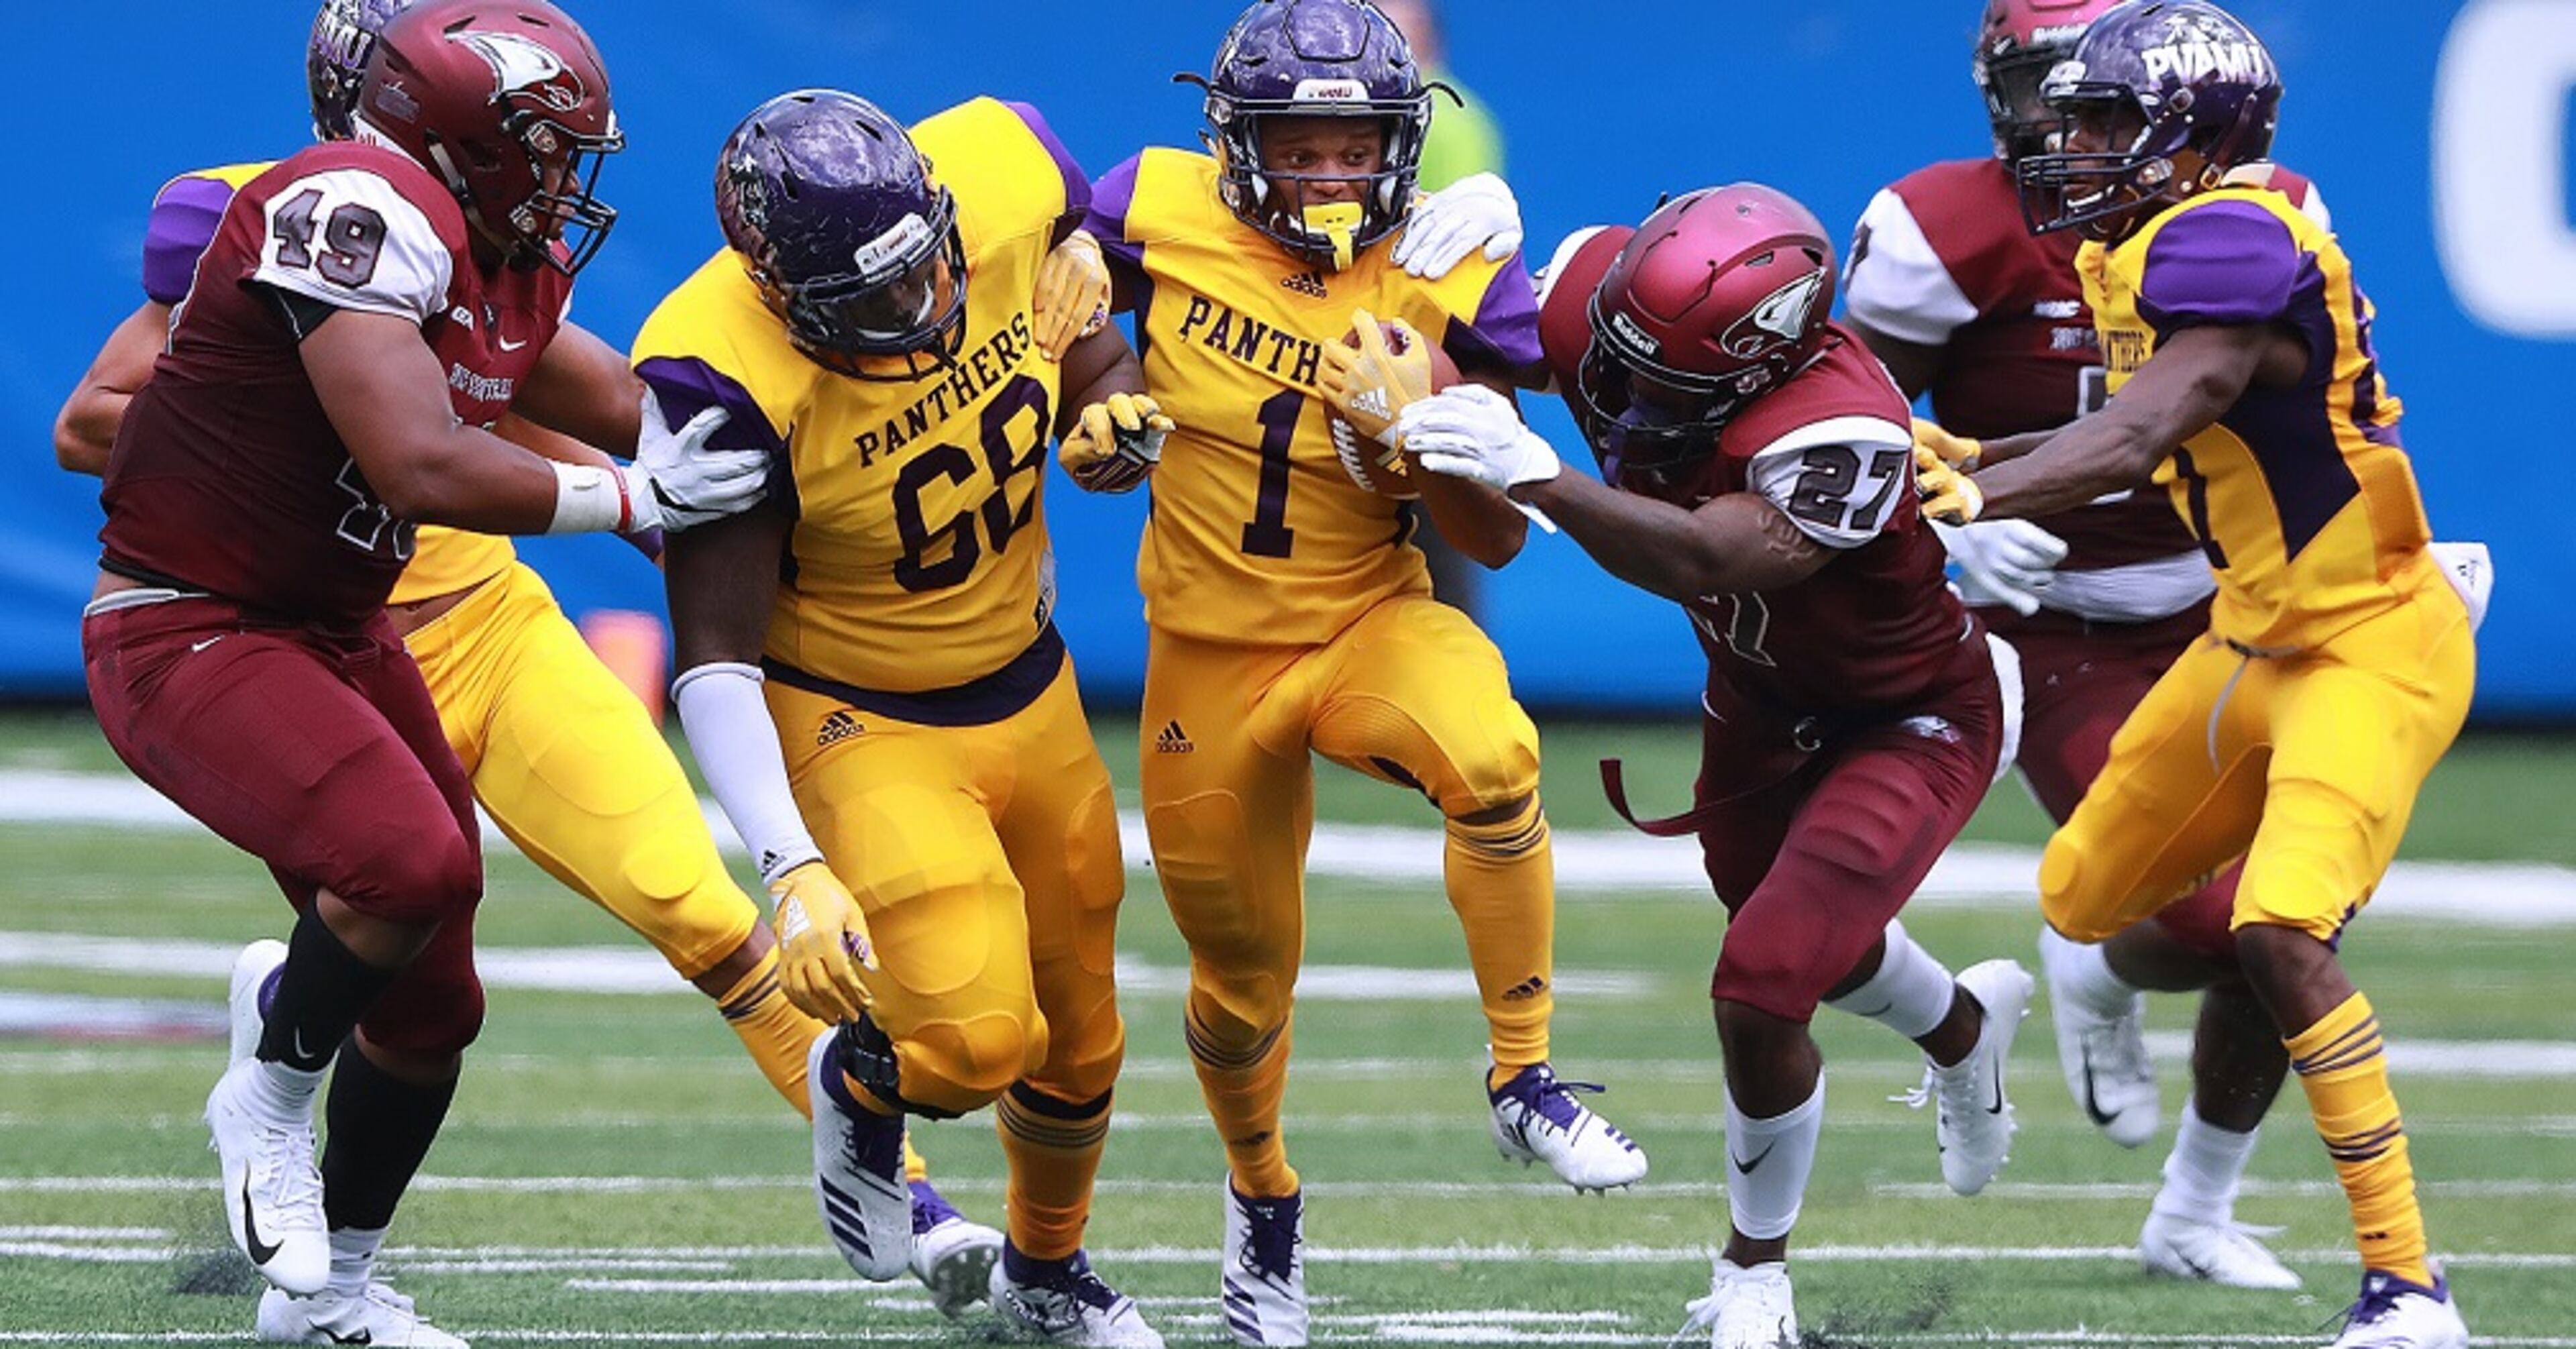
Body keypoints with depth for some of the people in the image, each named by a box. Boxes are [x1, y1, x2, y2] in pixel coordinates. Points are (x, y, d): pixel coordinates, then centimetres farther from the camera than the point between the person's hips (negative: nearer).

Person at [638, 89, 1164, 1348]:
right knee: (976, 1033, -23)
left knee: (1080, 1041, 19)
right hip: (860, 725, -6)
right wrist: (793, 869, -38)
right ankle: (860, 1085, 15)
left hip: (1028, 690, 6)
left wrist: (1118, 416, -21)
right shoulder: (732, 382, -32)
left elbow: (1095, 366, 3)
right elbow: (717, 661, -27)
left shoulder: (1010, 183, -18)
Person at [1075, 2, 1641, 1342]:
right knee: (1241, 977, 14)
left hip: (1369, 626, -1)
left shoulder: (1447, 283, -12)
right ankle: (1262, 1196, 46)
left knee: (1490, 756, -36)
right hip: (1209, 654, 1)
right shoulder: (1164, 217, -12)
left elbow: (1499, 538, -9)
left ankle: (1525, 1082, -21)